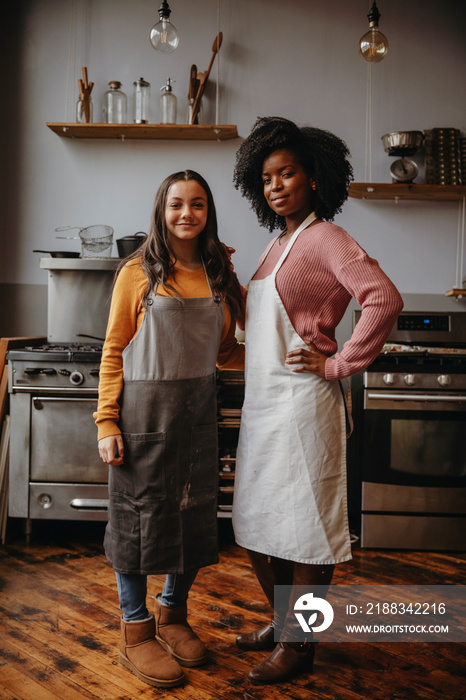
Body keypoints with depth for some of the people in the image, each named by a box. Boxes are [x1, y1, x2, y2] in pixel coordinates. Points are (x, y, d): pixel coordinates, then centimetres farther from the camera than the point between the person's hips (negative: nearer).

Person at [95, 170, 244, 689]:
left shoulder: (219, 272, 8)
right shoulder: (138, 272, -3)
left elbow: (223, 351, 11)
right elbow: (113, 351, -3)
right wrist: (107, 422, -10)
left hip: (199, 406, 4)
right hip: (145, 405, -4)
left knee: (195, 513, 10)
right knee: (139, 510, 4)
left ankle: (172, 613, 33)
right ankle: (135, 631, 22)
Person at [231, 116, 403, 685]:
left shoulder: (324, 238, -11)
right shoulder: (278, 242, 16)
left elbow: (384, 299, -25)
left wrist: (340, 363, -20)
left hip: (300, 401, -9)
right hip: (262, 402, 9)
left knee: (302, 528, 4)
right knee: (257, 525, 17)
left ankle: (298, 645, 21)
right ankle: (282, 623, 35)